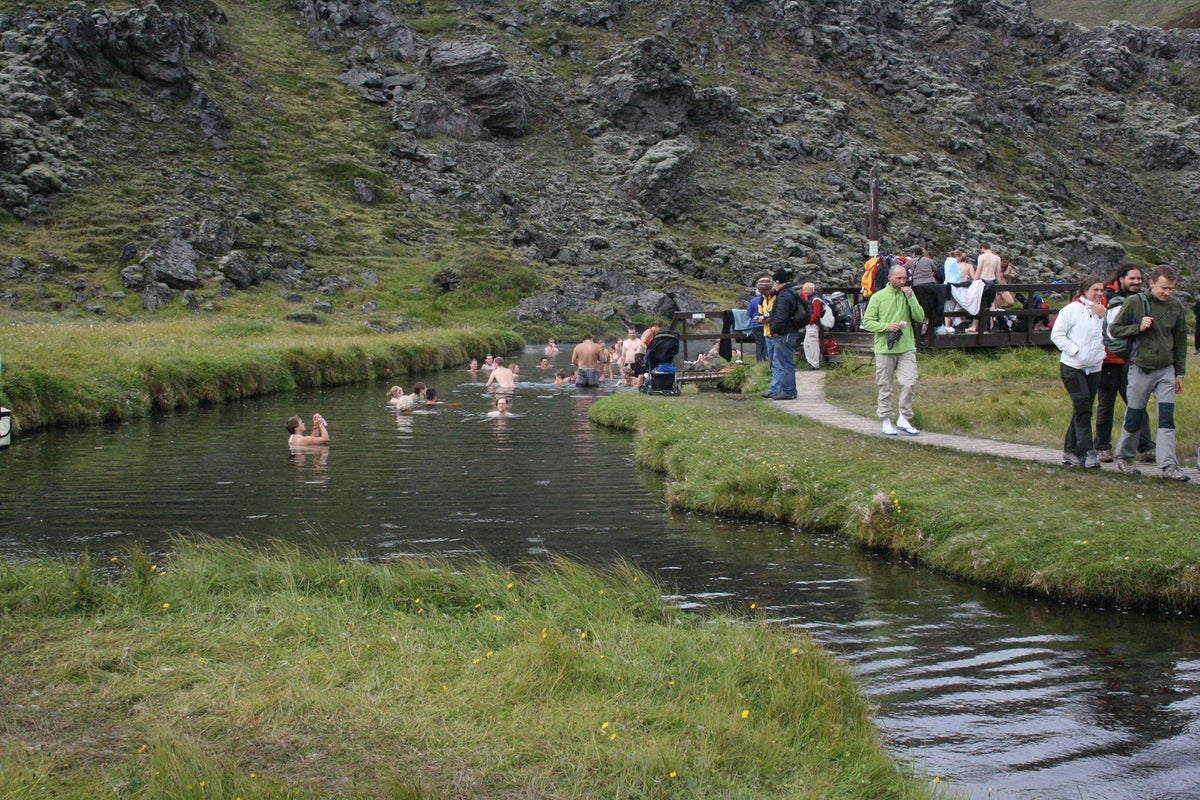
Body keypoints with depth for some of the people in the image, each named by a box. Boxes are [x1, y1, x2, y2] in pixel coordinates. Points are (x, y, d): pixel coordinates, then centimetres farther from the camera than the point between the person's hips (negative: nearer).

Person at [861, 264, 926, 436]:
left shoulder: (909, 295, 10)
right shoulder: (878, 297, 1)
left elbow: (920, 318, 1)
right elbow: (867, 322, -1)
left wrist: (911, 298, -10)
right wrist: (887, 326, -15)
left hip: (906, 348, 2)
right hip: (884, 349, -2)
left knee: (909, 384, -9)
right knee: (885, 388, 3)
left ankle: (904, 420, 3)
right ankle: (886, 422, 12)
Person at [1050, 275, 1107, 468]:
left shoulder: (1102, 311, 11)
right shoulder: (1072, 309, -6)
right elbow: (1056, 335, -8)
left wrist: (1103, 317, -5)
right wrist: (1075, 350, -14)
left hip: (1094, 368, 6)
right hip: (1072, 367, -6)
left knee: (1083, 410, 8)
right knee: (1083, 408, -14)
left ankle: (1070, 451, 18)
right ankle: (1087, 452, -15)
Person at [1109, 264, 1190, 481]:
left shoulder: (1177, 307, 3)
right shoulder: (1135, 302, -7)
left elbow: (1180, 341, 11)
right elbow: (1114, 328, 0)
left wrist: (1180, 373, 11)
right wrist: (1138, 327, -17)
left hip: (1166, 370, 2)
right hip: (1140, 368, -2)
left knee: (1167, 419, -6)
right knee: (1134, 418, 6)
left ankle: (1169, 465, -8)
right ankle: (1124, 457, 24)